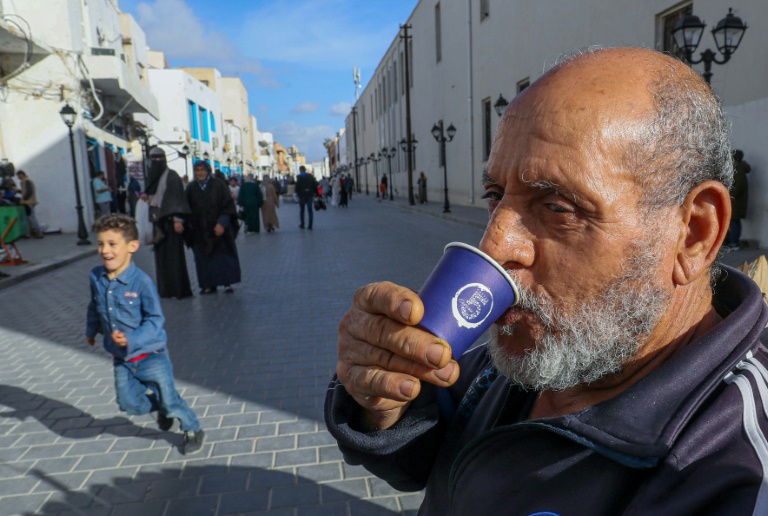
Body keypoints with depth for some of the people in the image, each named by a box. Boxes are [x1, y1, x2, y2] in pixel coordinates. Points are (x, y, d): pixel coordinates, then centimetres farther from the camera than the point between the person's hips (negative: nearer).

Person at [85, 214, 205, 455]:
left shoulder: (141, 281, -23)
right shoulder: (96, 277, -5)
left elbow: (155, 319, -18)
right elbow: (95, 307, 15)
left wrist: (131, 340, -29)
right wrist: (91, 330, 26)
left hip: (151, 355, -5)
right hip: (121, 359, 6)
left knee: (169, 399, 2)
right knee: (129, 404, 8)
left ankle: (193, 430, 28)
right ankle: (160, 407, 39)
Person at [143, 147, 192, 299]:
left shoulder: (171, 176, -7)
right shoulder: (152, 177, 15)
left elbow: (177, 198, -14)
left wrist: (178, 219, -23)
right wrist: (145, 196, 2)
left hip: (169, 220, -7)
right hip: (157, 221, 7)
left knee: (174, 254, -7)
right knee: (161, 255, 7)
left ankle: (180, 289, -3)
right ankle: (166, 288, 13)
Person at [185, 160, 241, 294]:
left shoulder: (218, 184, -3)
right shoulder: (191, 188, 5)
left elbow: (228, 205, -7)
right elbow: (187, 209, 7)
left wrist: (222, 223, -15)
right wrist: (189, 227, -2)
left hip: (218, 227, -3)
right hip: (200, 231, 3)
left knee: (223, 256, 0)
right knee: (204, 258, 3)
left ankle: (227, 283, 7)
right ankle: (209, 285, 10)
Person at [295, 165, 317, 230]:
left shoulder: (299, 177, -5)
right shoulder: (310, 176, 6)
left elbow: (297, 186, -10)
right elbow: (315, 184, 3)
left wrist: (297, 193, 2)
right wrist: (314, 192, 7)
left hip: (302, 195, -3)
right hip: (310, 195, 3)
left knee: (301, 210, 10)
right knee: (310, 210, 3)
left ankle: (302, 224, 14)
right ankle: (310, 225, -3)